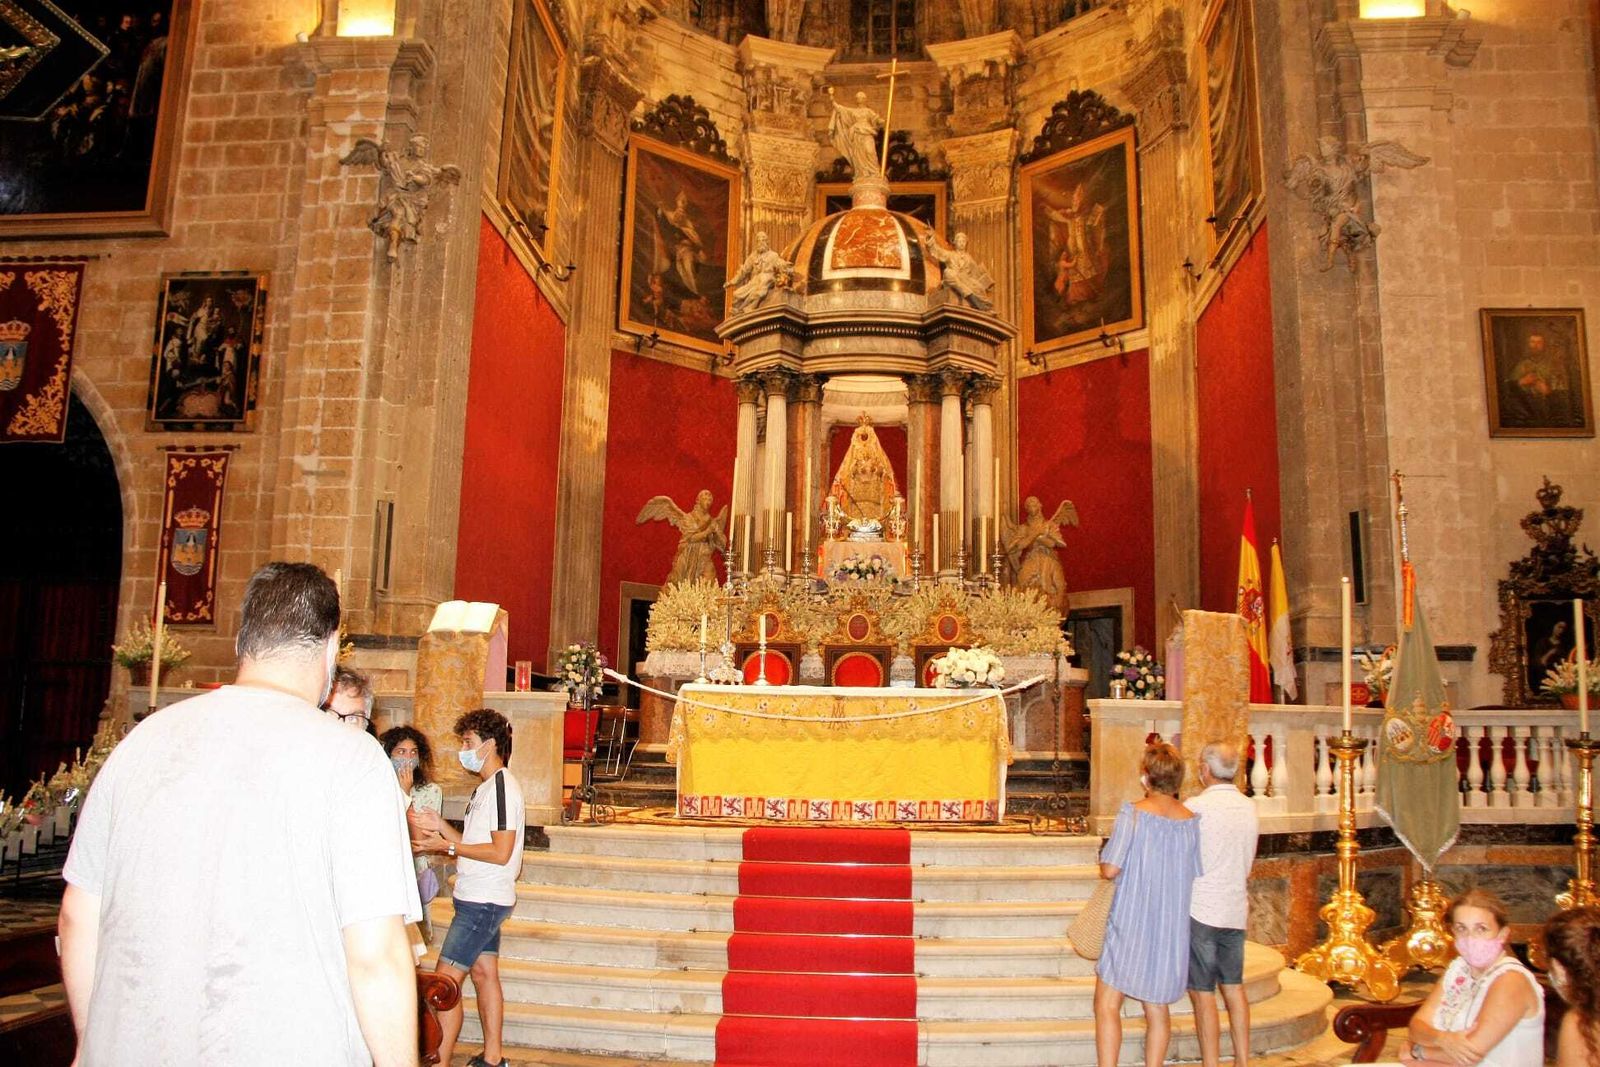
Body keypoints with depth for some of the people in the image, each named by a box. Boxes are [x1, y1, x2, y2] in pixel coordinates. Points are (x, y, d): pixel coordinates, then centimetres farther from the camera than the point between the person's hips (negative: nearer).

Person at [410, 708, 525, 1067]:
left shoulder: (502, 786, -17)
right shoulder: (487, 788, 15)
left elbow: (500, 852, -23)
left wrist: (447, 846, -17)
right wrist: (440, 826, 5)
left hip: (483, 902, -10)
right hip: (479, 899, 10)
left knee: (445, 979, -8)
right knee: (484, 974, 14)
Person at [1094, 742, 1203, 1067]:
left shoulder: (1132, 813, -14)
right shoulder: (1192, 820, 0)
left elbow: (1109, 869, -18)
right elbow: (1196, 875, 7)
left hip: (1131, 925, -5)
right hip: (1172, 929, 5)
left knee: (1107, 1004, 3)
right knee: (1157, 1007, 14)